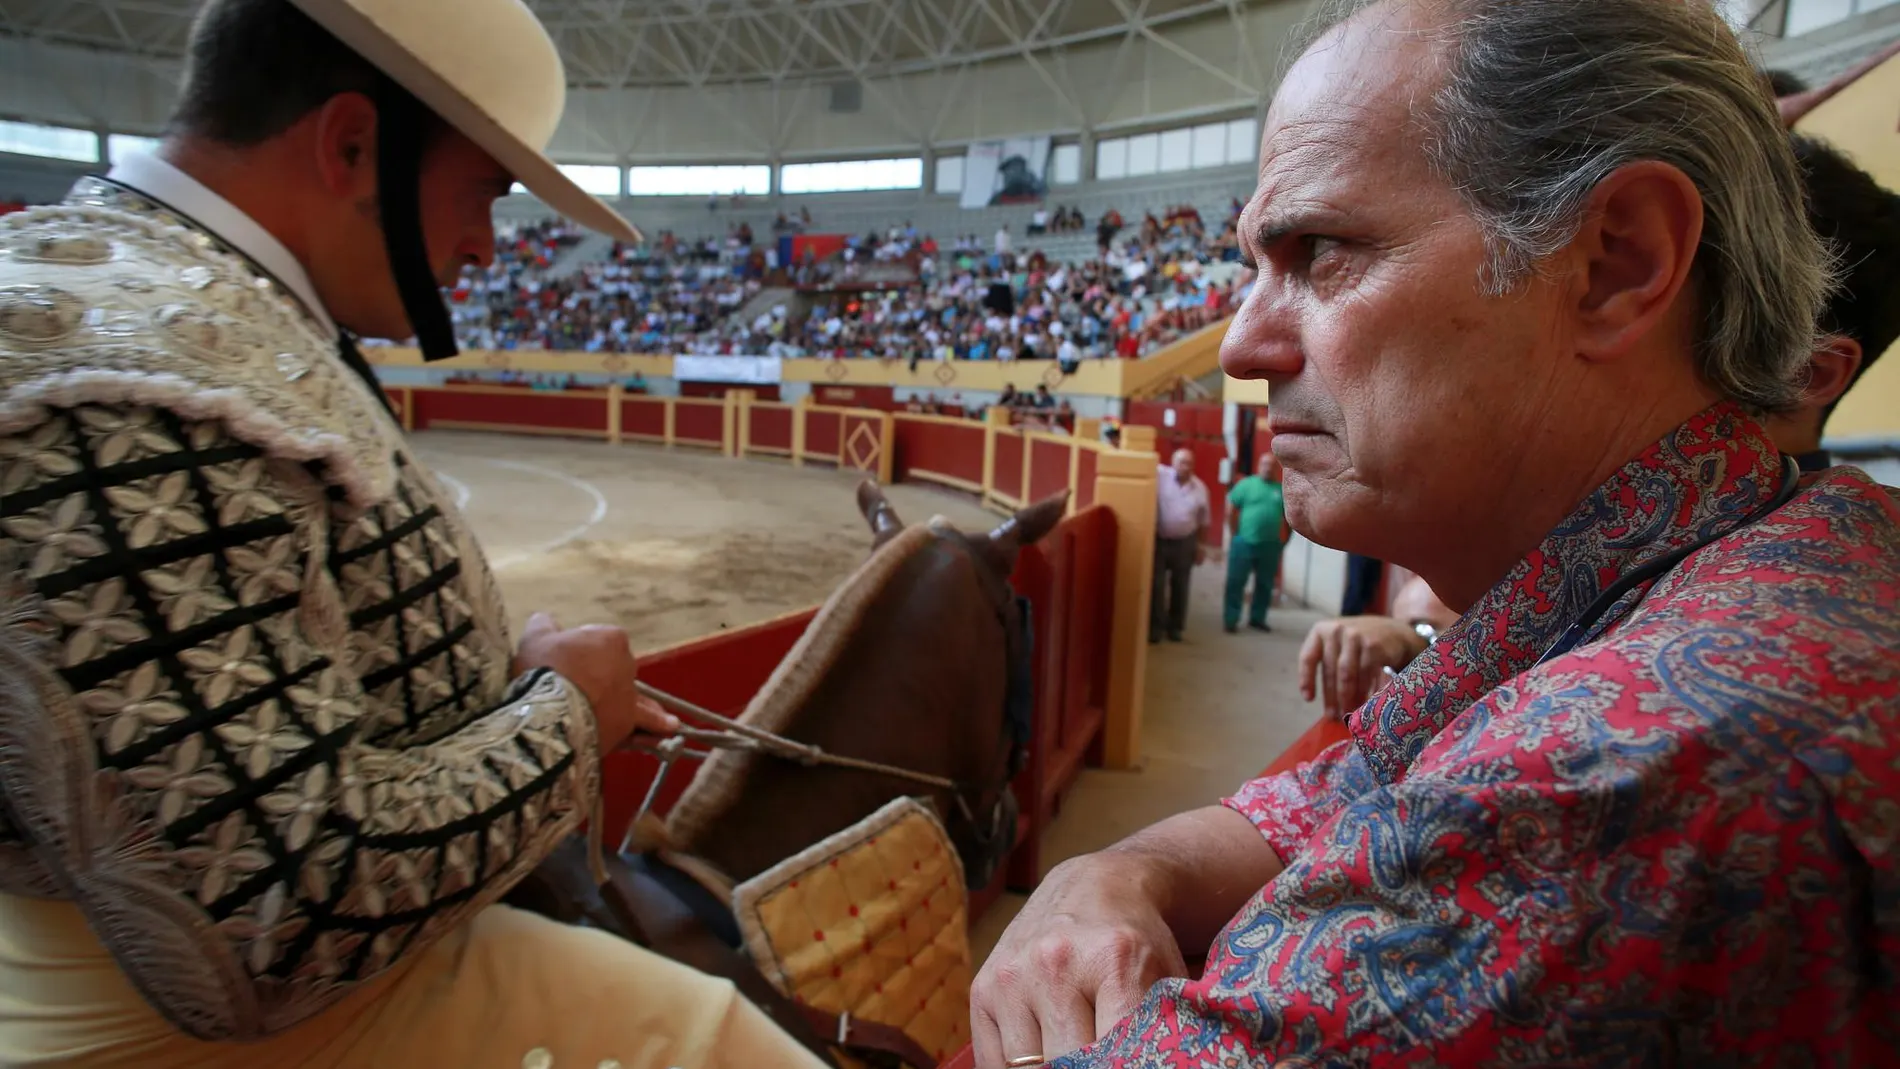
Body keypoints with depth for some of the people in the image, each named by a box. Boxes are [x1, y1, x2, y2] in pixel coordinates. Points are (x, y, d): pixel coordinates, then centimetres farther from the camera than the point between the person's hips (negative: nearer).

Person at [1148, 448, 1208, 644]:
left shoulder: (1200, 487, 1)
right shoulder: (1160, 476, -8)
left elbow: (1203, 521, 9)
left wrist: (1201, 545, 9)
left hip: (1185, 543, 3)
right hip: (1159, 540, -2)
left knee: (1180, 587, 10)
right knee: (1157, 585, -1)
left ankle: (1175, 626, 22)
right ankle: (1155, 627, 9)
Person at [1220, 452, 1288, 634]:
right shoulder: (1246, 484, -3)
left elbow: (1288, 516, 12)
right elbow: (1230, 510, -2)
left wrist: (1283, 538, 7)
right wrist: (1237, 534, -2)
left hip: (1270, 545, 3)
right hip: (1245, 543, -3)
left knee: (1265, 585, 11)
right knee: (1236, 583, 1)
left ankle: (1257, 618, 25)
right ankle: (1230, 620, 8)